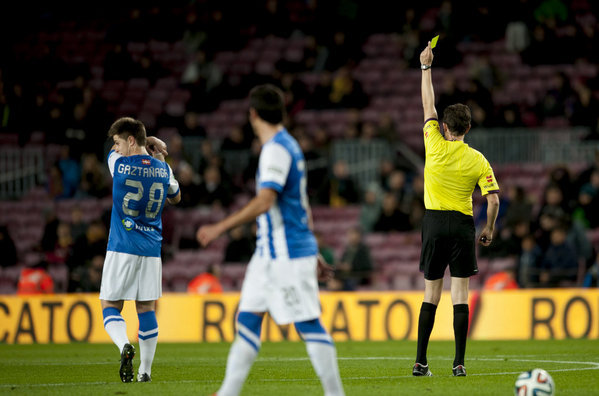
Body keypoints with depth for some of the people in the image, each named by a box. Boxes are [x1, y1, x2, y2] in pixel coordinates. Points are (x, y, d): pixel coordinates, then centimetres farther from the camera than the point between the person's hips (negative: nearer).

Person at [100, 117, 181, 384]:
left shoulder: (119, 164, -8)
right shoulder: (163, 168, 3)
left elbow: (116, 150, 18)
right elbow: (175, 197, 24)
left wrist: (150, 142, 20)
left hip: (121, 249, -4)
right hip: (151, 249, 4)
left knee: (110, 307, 3)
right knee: (146, 308, 9)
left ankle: (124, 346, -25)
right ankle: (145, 370, 7)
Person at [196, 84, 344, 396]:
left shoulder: (277, 149, -15)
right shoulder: (288, 146, 16)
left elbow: (265, 201, -26)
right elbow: (302, 208, 22)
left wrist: (221, 227, -23)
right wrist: (313, 254, 26)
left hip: (287, 254, -10)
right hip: (270, 252, 10)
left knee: (308, 324, -7)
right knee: (247, 318, 8)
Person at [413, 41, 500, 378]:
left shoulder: (435, 146, -4)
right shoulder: (478, 161, -3)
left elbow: (429, 106, 8)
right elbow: (494, 201, -6)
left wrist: (426, 67, 16)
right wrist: (490, 229, 10)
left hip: (435, 223, 1)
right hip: (463, 224, -1)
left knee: (431, 296, 6)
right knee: (460, 296, 0)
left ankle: (421, 362, 3)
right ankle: (459, 363, -6)